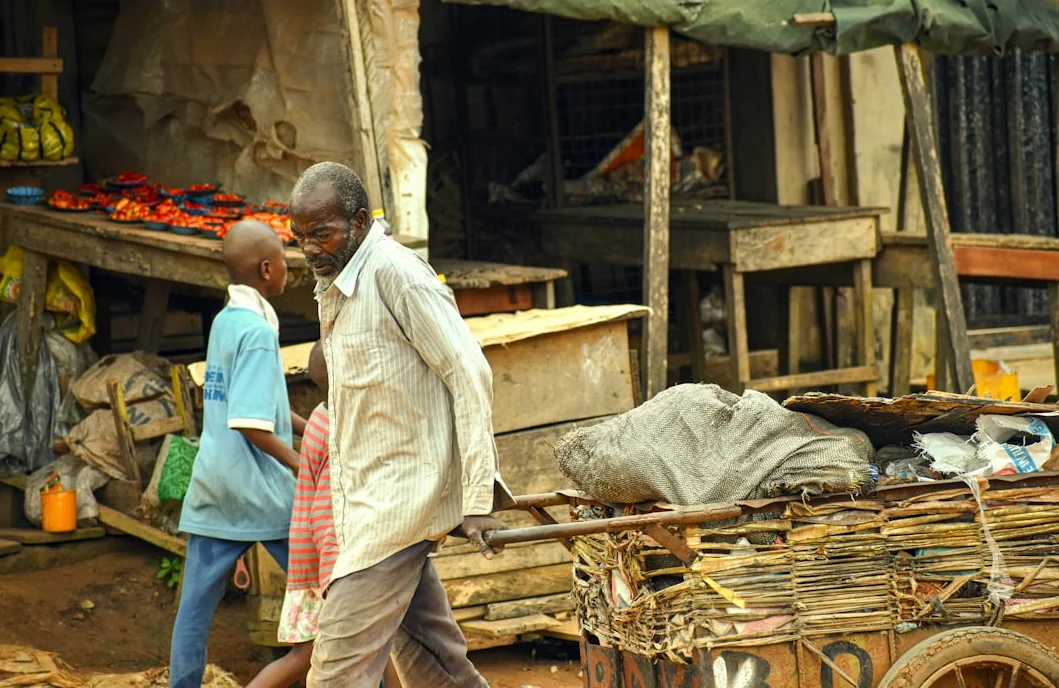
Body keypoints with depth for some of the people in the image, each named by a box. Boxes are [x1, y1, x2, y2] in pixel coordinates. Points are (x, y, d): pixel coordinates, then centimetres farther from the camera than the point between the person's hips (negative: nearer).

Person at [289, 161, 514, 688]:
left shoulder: (394, 273, -13)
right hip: (369, 500, 9)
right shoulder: (333, 288, 15)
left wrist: (476, 499, -20)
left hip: (401, 498, -9)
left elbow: (470, 376, -17)